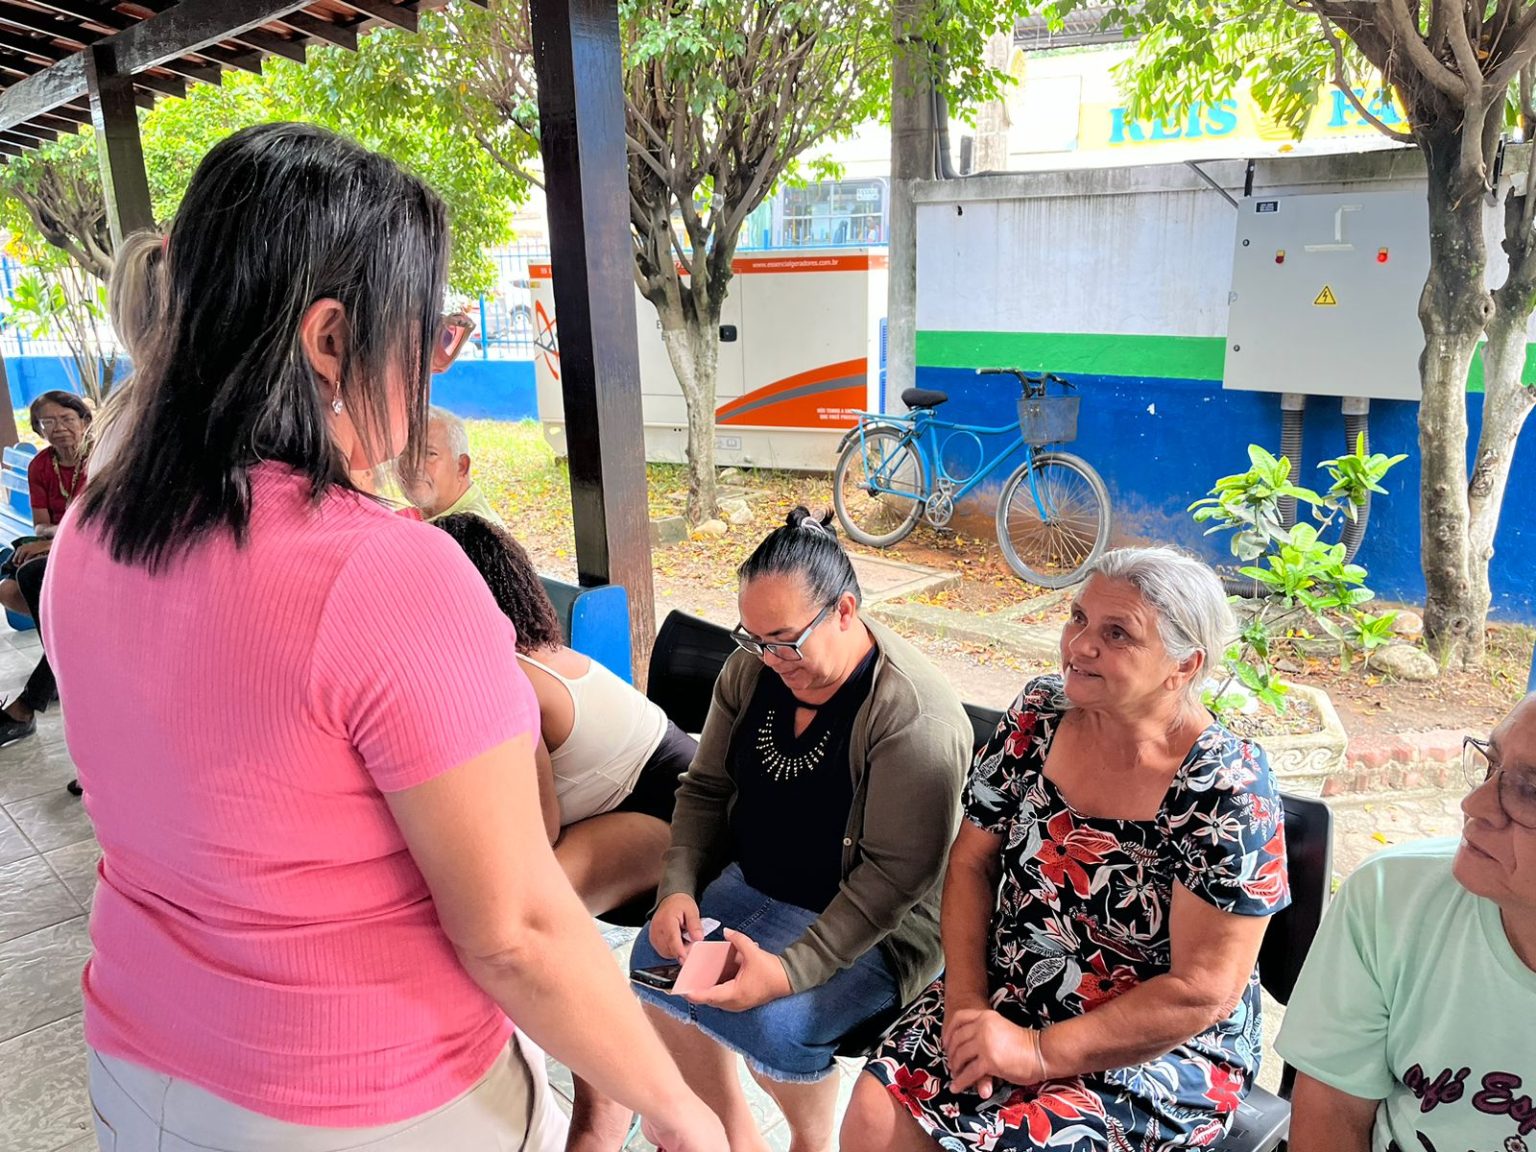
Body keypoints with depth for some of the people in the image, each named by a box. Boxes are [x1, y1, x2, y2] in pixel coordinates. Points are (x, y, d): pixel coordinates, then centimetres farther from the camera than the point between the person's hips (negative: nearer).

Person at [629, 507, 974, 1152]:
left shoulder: (915, 717, -26)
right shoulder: (753, 667, -5)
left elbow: (896, 875, -25)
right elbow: (706, 788, 4)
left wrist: (791, 970, -30)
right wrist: (678, 887, -11)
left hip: (873, 923, -6)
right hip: (753, 884, 7)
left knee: (773, 1024, -27)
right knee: (653, 964, -12)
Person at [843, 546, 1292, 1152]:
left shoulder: (1227, 791, -19)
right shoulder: (1041, 713, -5)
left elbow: (1203, 991, -18)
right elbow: (972, 862, 2)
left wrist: (1039, 1051, -18)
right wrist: (966, 1000, -9)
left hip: (1159, 1052, -4)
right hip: (1005, 999, 4)